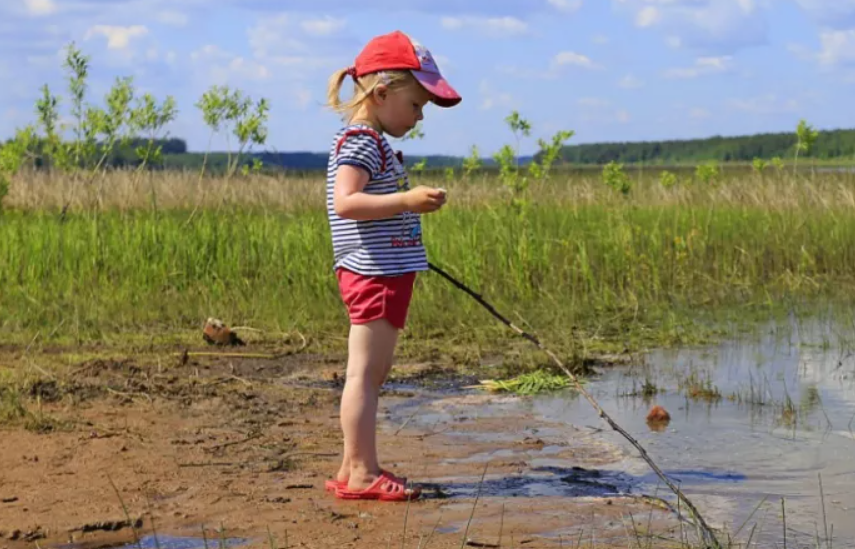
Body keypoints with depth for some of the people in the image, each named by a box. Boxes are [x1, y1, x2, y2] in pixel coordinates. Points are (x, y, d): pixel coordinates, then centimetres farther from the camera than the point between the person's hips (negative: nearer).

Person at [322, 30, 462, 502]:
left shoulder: (374, 143, 19)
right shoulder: (358, 141, -13)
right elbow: (345, 202, -27)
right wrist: (407, 200, -31)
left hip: (386, 273, 11)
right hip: (373, 274, -11)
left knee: (372, 375, 13)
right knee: (364, 374, -7)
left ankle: (354, 471, 18)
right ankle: (362, 474, -5)